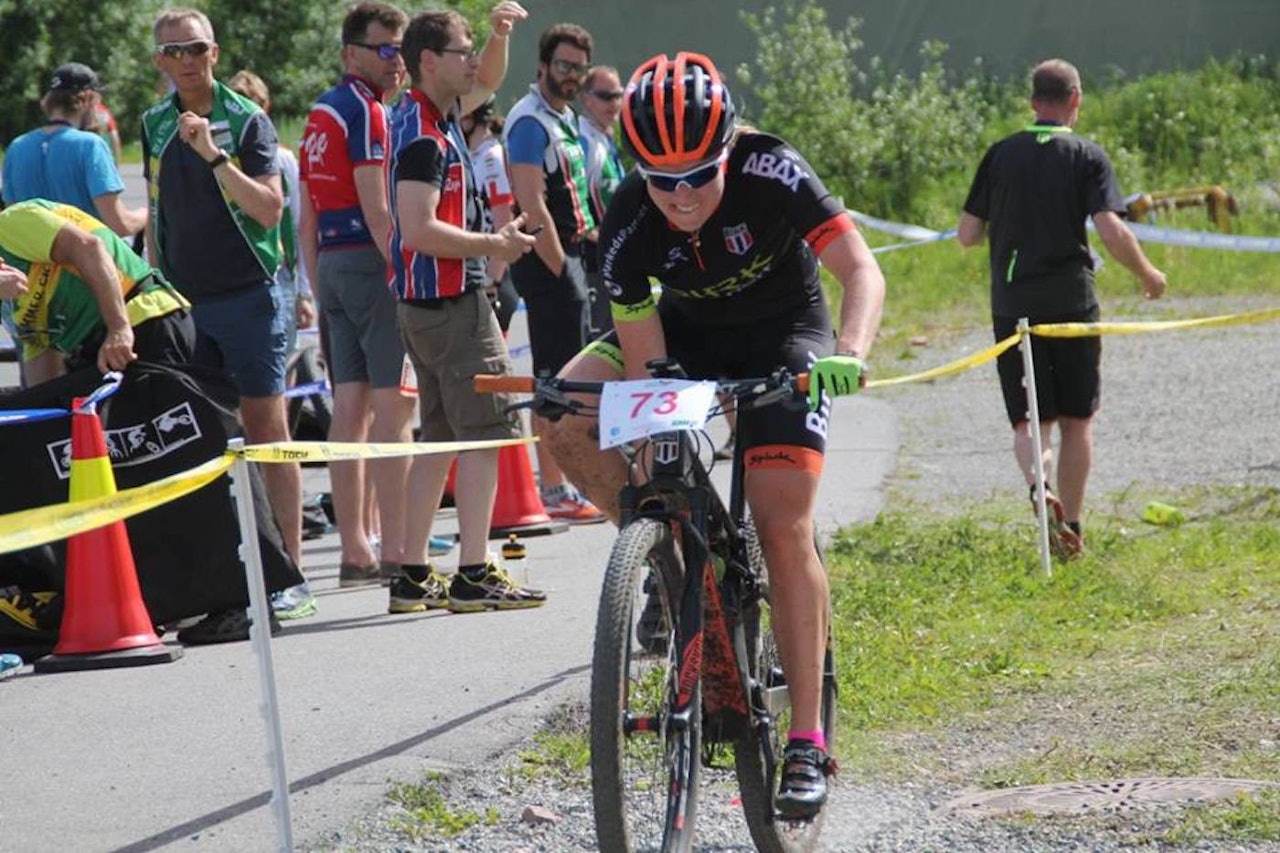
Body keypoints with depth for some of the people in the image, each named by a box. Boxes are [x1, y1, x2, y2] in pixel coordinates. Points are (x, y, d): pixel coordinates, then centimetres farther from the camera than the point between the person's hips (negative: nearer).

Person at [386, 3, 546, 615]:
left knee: (441, 437, 12)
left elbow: (485, 83, 30)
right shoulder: (424, 135, -17)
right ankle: (474, 575, -9)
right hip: (451, 302, -10)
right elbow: (420, 231, -24)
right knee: (485, 432, -8)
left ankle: (413, 576, 12)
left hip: (428, 304, 10)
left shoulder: (436, 114, 12)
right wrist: (495, 245, -15)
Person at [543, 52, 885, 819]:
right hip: (689, 329, 3)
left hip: (784, 332, -3)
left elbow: (863, 271, -36)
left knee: (785, 528, -15)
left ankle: (808, 741, -9)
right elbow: (643, 362, -21)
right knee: (565, 418, -22)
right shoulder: (629, 225, -24)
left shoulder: (770, 173, -30)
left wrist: (849, 353, -56)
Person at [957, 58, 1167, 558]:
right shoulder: (1087, 156, -3)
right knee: (1077, 418, 11)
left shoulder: (1000, 155, 4)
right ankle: (1071, 529, 10)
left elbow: (967, 234, 5)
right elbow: (1111, 232, -14)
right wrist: (1148, 276, 2)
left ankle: (1039, 484, -24)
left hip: (1012, 305, 2)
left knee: (1029, 419, 6)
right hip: (1071, 301, -2)